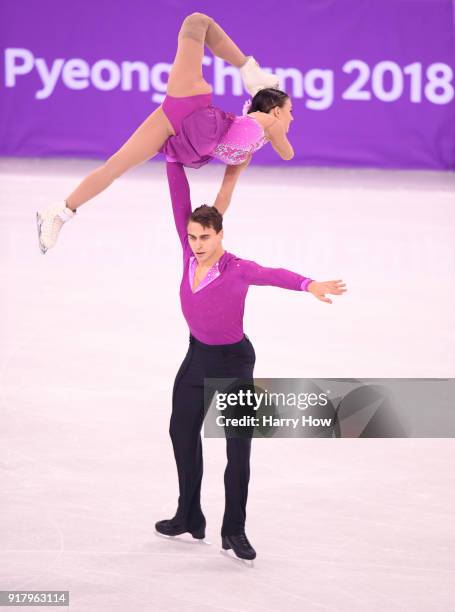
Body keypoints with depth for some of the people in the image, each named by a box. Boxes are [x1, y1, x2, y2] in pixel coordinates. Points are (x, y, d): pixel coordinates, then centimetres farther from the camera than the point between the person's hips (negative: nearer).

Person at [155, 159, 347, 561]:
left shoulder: (237, 270, -26)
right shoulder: (191, 254, -12)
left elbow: (272, 274, -46)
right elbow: (180, 199, -12)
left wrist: (309, 285, -64)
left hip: (233, 362, -6)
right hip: (198, 356, 6)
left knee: (239, 447, -6)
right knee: (182, 433, 18)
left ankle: (235, 531, 3)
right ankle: (189, 518, 35)